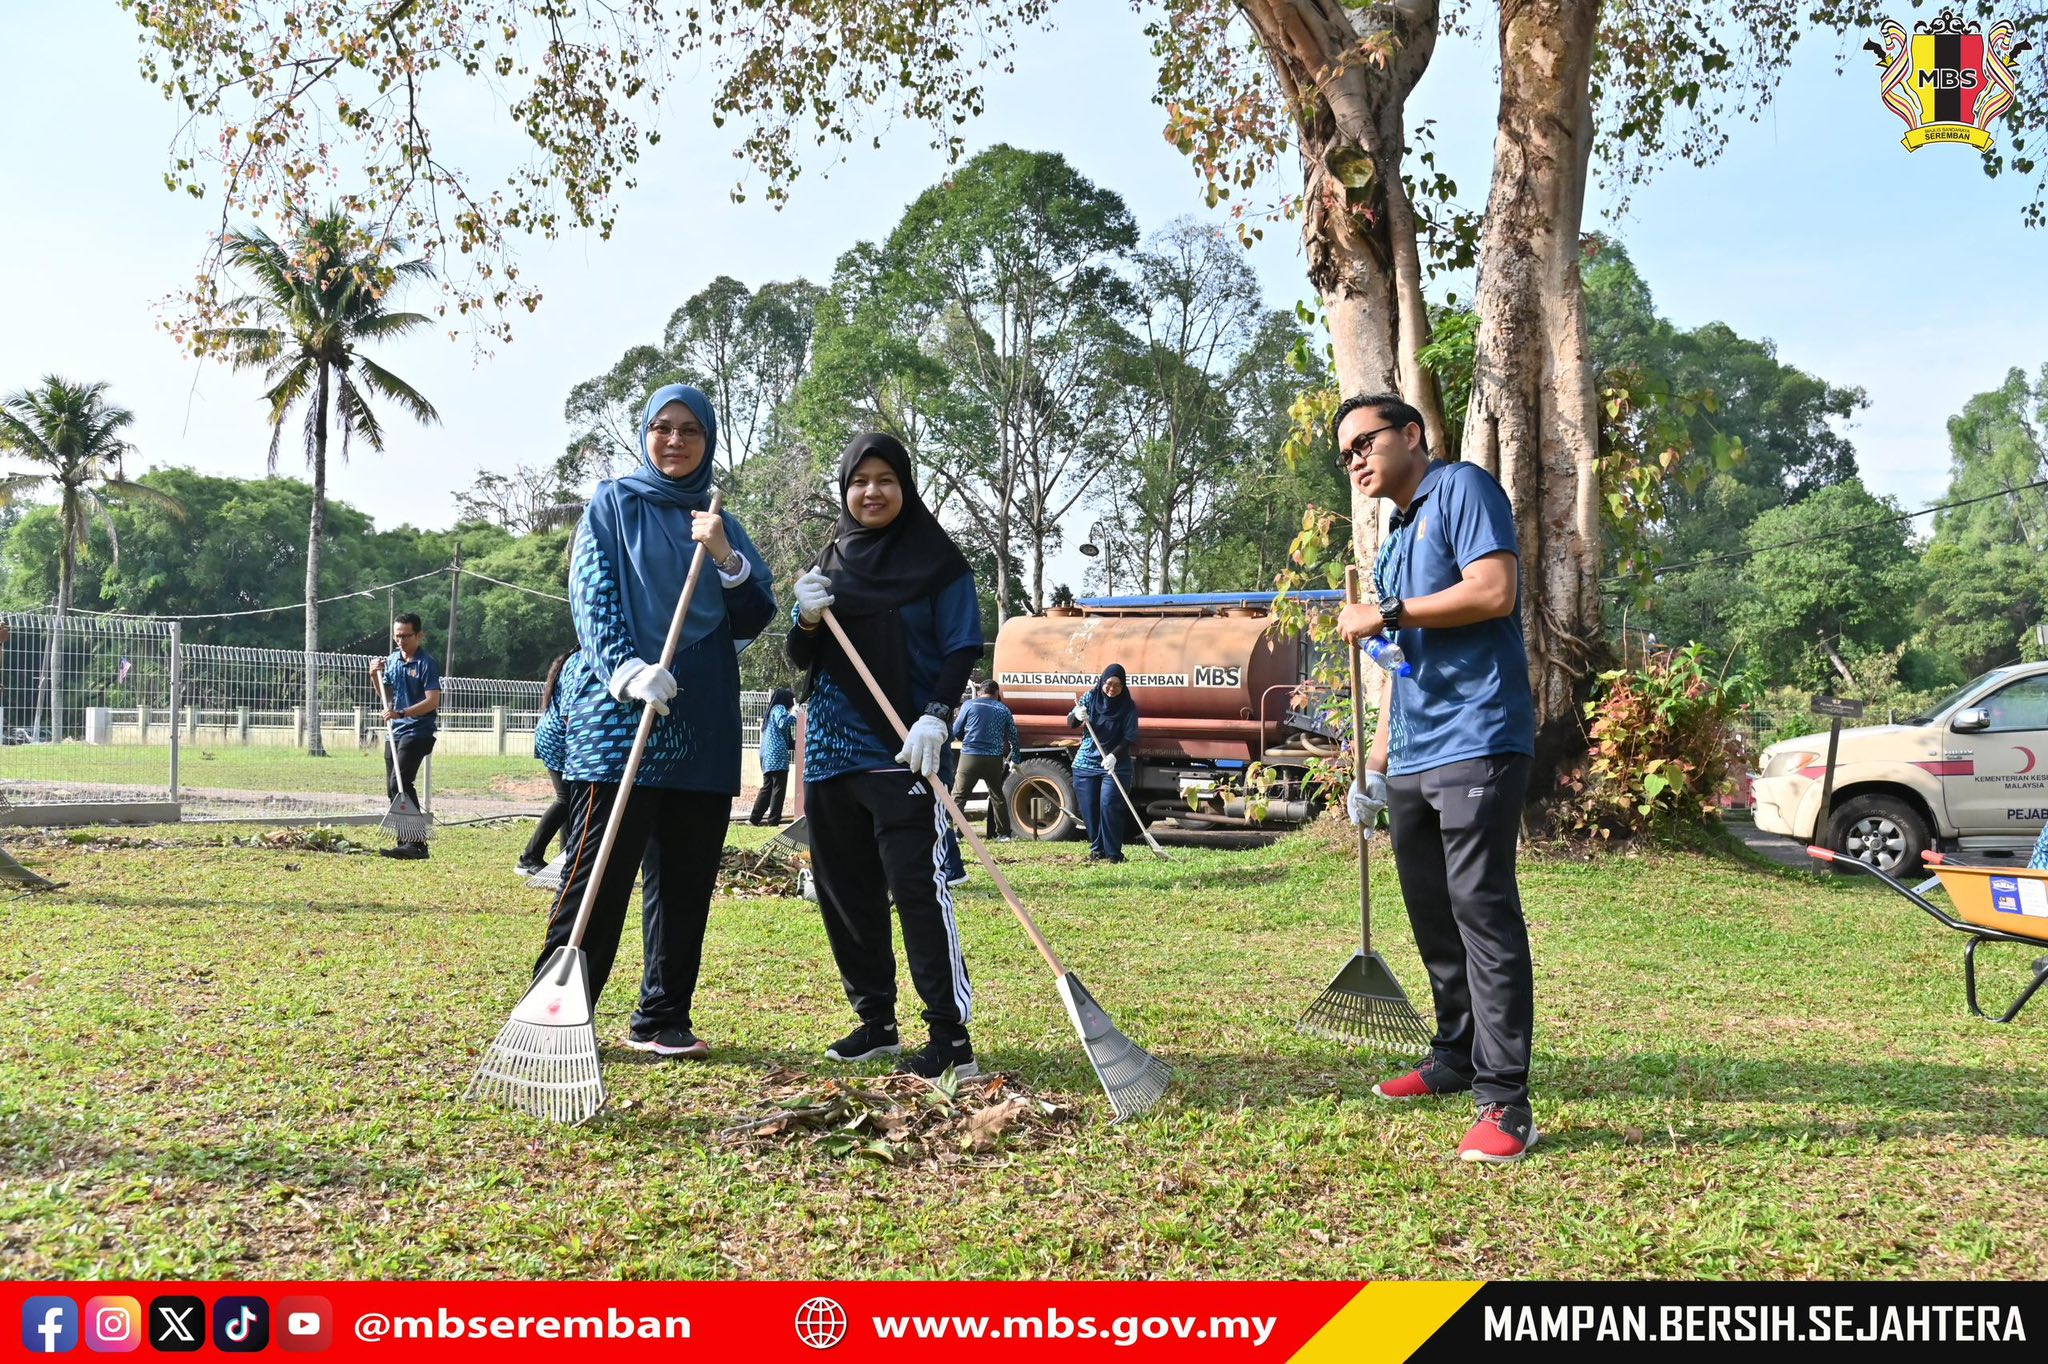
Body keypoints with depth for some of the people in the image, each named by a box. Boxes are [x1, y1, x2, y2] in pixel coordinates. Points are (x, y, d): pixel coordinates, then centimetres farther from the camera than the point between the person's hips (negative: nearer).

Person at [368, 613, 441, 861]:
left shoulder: (426, 663, -10)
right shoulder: (391, 660, 11)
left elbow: (433, 701, -18)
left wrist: (401, 713, -28)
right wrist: (376, 676, 3)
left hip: (417, 732, -8)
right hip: (395, 732, 8)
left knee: (399, 784, -19)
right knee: (393, 790, 10)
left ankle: (417, 844, -20)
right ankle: (406, 842, 18)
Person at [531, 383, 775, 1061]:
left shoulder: (722, 525, 18)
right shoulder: (613, 504, 7)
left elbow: (754, 620, 9)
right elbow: (591, 594, -4)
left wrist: (725, 558, -7)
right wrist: (627, 668, -19)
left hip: (702, 726, 5)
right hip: (618, 719, -4)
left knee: (686, 882, 7)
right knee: (599, 874, -7)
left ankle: (664, 1019, 15)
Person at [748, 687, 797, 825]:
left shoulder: (772, 710, 26)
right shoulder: (779, 708, 0)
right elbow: (783, 723, -21)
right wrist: (795, 712, -10)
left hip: (767, 755, 9)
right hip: (777, 754, -9)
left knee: (767, 787, 10)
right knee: (778, 788, -7)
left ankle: (754, 818, 8)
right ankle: (774, 819, -8)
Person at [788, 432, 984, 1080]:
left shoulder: (937, 558, 0)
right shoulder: (830, 560, 13)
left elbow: (963, 648, -4)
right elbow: (802, 659, 13)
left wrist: (936, 717, -19)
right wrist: (807, 619, -9)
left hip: (904, 752, -6)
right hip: (832, 750, 6)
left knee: (918, 887, -13)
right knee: (844, 891, 9)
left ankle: (952, 1037, -11)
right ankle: (876, 1022, 22)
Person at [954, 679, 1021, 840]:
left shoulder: (969, 705, 2)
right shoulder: (1004, 710, 9)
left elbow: (956, 732, 4)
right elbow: (1013, 736, 12)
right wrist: (1015, 759, 25)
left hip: (970, 756, -3)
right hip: (994, 759, 3)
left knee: (958, 796, 1)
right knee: (997, 796, 18)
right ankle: (1003, 833, 21)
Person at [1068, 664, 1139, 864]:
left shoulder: (1128, 706, -5)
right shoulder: (1091, 697, 1)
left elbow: (1130, 737, -8)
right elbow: (1070, 724, 3)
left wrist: (1114, 755, -25)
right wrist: (1076, 716, -21)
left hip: (1115, 765, -3)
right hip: (1085, 763, 3)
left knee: (1109, 807, -14)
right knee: (1089, 809, 3)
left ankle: (1113, 853, -8)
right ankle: (1096, 849, 16)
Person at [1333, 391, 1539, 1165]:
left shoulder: (1462, 490, -2)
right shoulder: (1393, 542, 23)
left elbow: (1494, 591, -18)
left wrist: (1387, 614, -12)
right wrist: (1376, 765, 22)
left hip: (1476, 745, -9)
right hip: (1412, 759, 9)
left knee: (1483, 913, -10)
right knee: (1432, 917, 13)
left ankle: (1505, 1102, -7)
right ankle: (1456, 1057, 27)